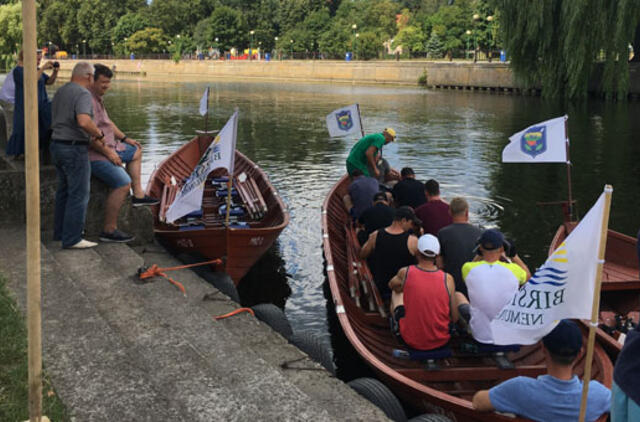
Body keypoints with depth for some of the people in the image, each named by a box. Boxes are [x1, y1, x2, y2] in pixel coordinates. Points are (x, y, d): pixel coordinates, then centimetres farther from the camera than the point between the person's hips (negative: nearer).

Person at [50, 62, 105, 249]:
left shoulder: (60, 91, 12)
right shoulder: (83, 94, -16)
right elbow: (84, 121, -33)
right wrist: (98, 133, -15)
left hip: (57, 145, 9)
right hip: (75, 149, -9)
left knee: (64, 190, 20)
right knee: (79, 194, -3)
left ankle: (60, 232, 28)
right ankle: (72, 239, -1)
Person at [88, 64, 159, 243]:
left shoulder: (97, 98, 12)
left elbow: (107, 122, 25)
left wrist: (124, 138, 20)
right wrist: (108, 152, -21)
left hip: (106, 148, 11)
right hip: (94, 155, -11)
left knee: (136, 151, 27)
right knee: (123, 183, -25)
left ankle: (138, 195, 26)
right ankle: (109, 230, -19)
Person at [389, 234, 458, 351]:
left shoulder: (405, 273, -14)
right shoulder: (448, 279, -13)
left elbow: (391, 285, 12)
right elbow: (454, 319, -5)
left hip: (412, 341, 0)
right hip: (441, 341, 1)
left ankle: (397, 328, 40)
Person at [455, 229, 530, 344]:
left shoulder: (468, 269, -18)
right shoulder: (513, 270, -18)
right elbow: (527, 275, 8)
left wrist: (479, 254, 6)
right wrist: (513, 254, 9)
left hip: (480, 335, 0)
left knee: (457, 295, 24)